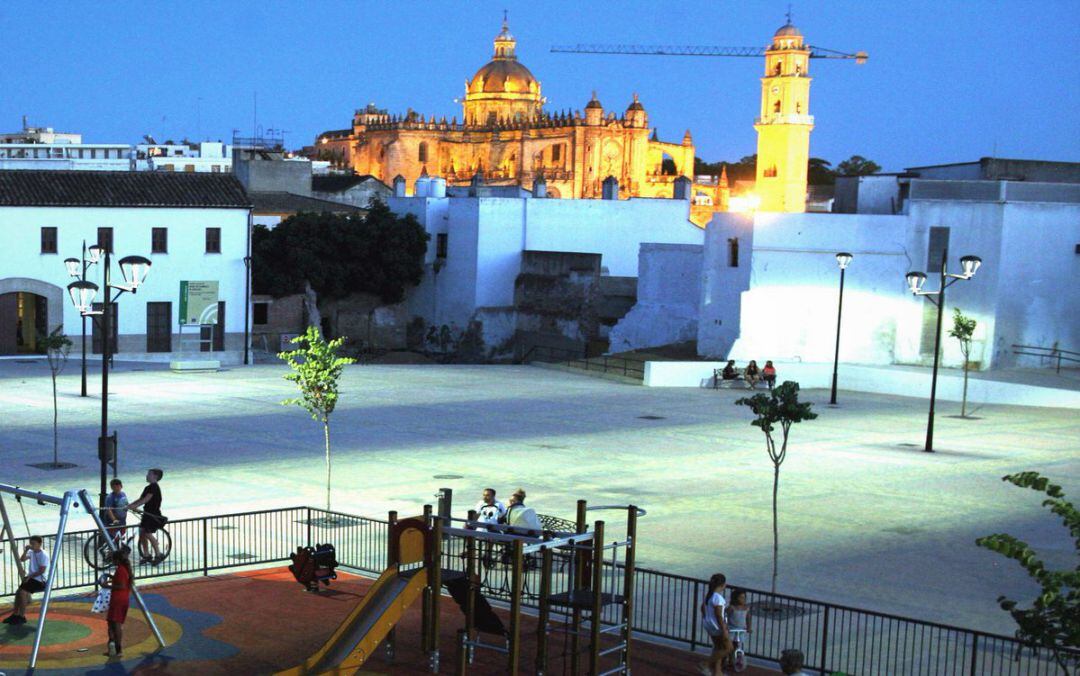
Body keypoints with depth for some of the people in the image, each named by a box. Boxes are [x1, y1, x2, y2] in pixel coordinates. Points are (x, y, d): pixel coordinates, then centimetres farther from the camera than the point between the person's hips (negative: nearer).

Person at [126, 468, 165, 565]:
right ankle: (146, 555, 14)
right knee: (142, 533, 5)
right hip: (147, 513, 9)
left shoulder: (154, 487, -14)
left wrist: (134, 506, -32)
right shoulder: (148, 487, 15)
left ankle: (158, 554, -1)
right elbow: (140, 499, 14)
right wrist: (129, 505, 2)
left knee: (148, 533, -12)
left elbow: (146, 499, -24)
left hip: (154, 514, -9)